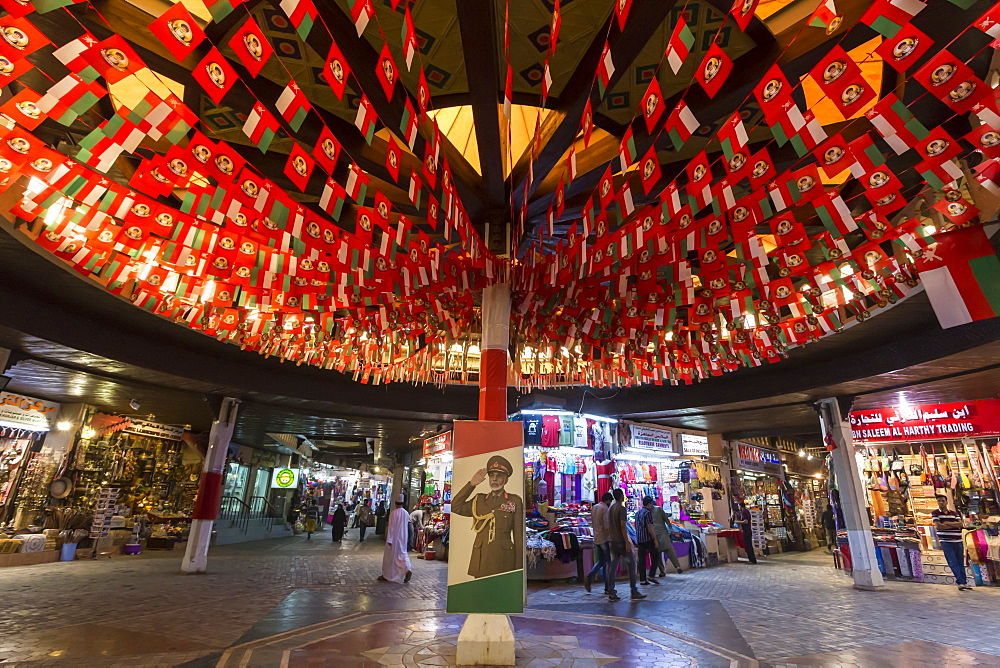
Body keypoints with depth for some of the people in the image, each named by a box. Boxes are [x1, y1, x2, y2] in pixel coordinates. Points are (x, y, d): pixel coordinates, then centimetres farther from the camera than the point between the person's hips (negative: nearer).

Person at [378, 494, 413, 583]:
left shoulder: (393, 513, -15)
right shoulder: (406, 513, 2)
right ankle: (407, 570, -9)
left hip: (394, 538, -5)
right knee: (401, 554, 12)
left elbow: (391, 527, -16)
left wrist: (389, 540, -15)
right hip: (403, 538, 5)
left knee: (389, 556, 10)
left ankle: (386, 575, 21)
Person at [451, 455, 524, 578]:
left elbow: (519, 535, 2)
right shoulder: (479, 500, 13)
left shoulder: (515, 501, 4)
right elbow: (455, 507, 0)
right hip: (481, 561, 2)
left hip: (504, 561, -2)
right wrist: (472, 484, 0)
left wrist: (519, 567, -2)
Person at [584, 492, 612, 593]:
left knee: (600, 561, 15)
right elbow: (606, 526, -18)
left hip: (596, 539, 8)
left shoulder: (594, 508, 13)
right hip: (605, 539, -7)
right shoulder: (605, 508, -12)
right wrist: (610, 538, -13)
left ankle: (589, 576, -3)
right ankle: (608, 588, 6)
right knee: (608, 563, 3)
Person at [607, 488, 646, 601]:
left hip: (612, 541, 7)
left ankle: (611, 593, 6)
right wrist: (627, 542, -16)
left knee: (613, 566, 6)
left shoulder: (610, 509, 12)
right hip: (621, 541, -7)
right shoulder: (621, 508, -13)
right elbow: (623, 526, -18)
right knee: (631, 564, 5)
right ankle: (634, 592, 9)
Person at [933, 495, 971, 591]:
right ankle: (960, 582, -6)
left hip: (958, 541, 4)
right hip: (946, 542, -4)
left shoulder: (954, 513, 12)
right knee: (953, 563, -7)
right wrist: (954, 525, -4)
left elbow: (961, 524, 0)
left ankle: (964, 582, 15)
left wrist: (947, 523, -10)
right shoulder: (935, 513, -1)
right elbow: (938, 526, -11)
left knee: (961, 563, 8)